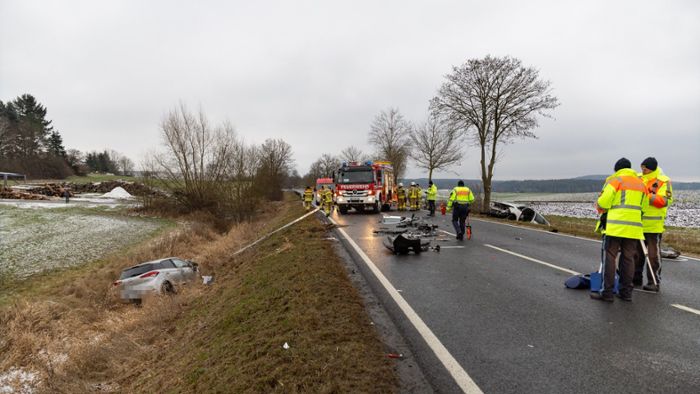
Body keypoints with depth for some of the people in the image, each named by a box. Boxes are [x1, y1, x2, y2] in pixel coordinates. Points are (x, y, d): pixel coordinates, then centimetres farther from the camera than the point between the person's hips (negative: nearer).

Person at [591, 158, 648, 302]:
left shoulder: (615, 180, -3)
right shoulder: (641, 183, 16)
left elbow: (603, 202, -10)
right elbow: (644, 207, 18)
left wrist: (599, 207, 10)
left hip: (616, 226, -5)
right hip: (634, 227, 5)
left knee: (609, 258, -2)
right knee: (628, 258, 9)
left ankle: (607, 292, -3)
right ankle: (626, 292, 12)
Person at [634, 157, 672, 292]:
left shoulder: (663, 181, -7)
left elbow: (665, 201, -17)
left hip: (653, 225, -6)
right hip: (637, 223, 6)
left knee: (653, 254, 0)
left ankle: (654, 282, 9)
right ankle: (636, 279, 26)